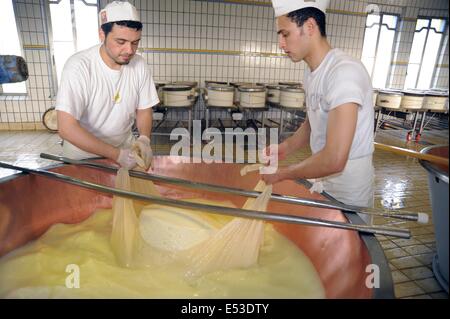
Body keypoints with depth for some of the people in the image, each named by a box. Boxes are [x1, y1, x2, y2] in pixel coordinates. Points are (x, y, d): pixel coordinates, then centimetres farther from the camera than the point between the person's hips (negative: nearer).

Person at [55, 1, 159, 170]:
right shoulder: (78, 66, -23)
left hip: (125, 149, 3)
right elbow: (66, 128, -26)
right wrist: (116, 154, -28)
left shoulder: (139, 65, -11)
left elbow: (144, 109, 1)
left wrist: (144, 138, -18)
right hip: (82, 154, -3)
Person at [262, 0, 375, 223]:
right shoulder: (311, 72, 2)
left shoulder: (345, 71, -26)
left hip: (348, 190, -7)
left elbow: (335, 159, -33)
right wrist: (286, 147, -2)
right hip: (321, 182, 8)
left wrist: (282, 174, -20)